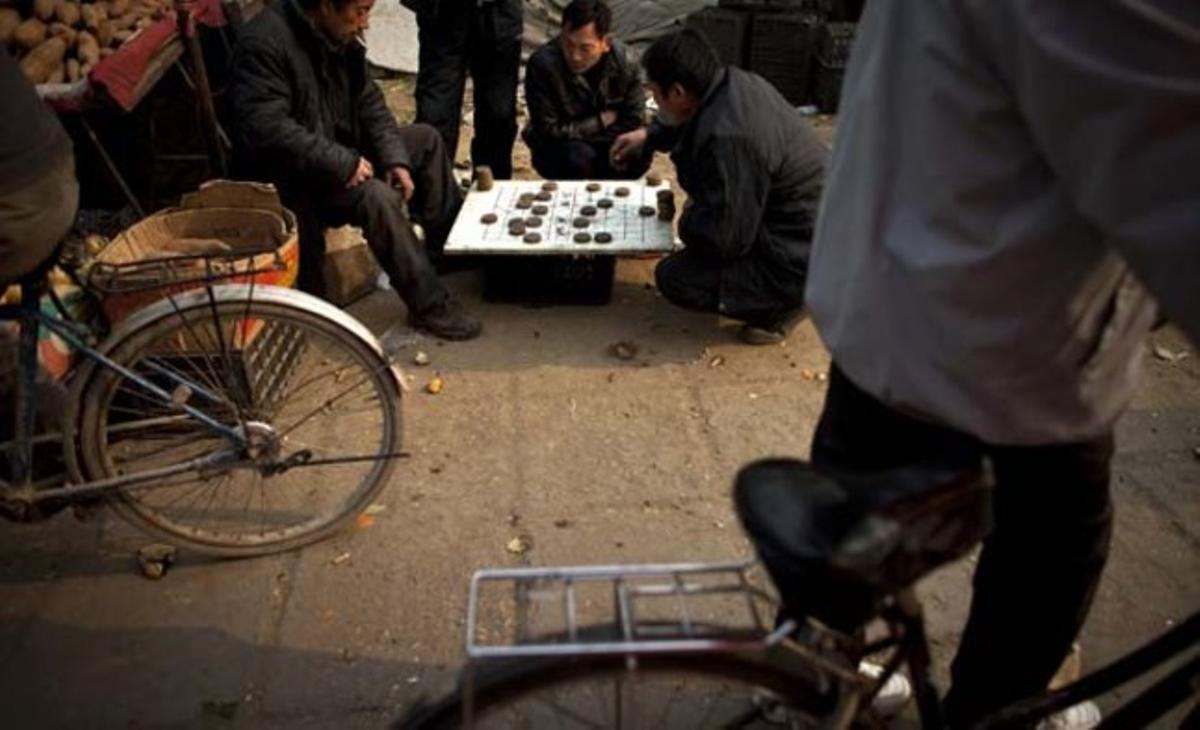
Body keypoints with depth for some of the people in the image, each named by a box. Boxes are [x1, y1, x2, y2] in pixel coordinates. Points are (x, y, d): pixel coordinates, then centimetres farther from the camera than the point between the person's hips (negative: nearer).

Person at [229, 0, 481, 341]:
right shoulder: (265, 43, -23)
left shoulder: (340, 37, 3)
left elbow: (369, 104, 5)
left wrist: (395, 158, -11)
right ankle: (430, 305, -23)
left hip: (342, 152, 9)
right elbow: (264, 129, -31)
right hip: (292, 176, -9)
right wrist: (342, 164, -30)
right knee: (376, 194, -32)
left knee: (426, 138, 5)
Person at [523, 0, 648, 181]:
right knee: (579, 158, -35)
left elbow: (635, 123, -12)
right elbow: (549, 131, -20)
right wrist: (601, 120, -16)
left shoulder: (623, 60, -17)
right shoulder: (542, 64, -25)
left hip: (606, 145, 3)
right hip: (556, 149, -2)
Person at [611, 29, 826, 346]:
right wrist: (649, 136, 23)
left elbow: (720, 238, -25)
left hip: (803, 261, -9)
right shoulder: (735, 82, -1)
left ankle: (785, 304, 3)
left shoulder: (727, 139, -31)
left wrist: (685, 220, -5)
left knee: (673, 277, -9)